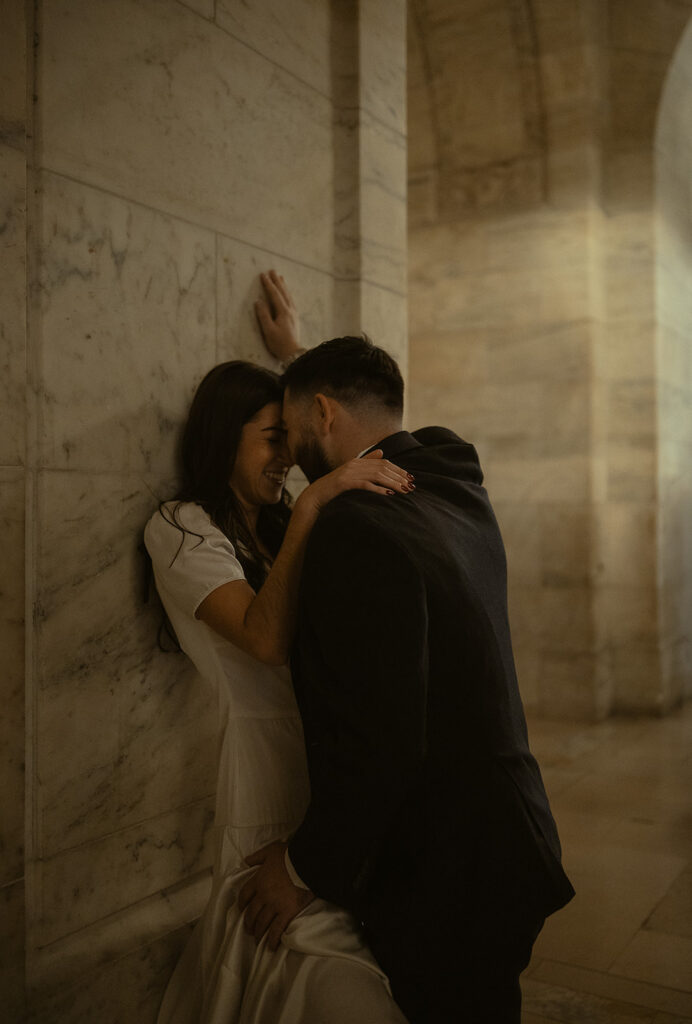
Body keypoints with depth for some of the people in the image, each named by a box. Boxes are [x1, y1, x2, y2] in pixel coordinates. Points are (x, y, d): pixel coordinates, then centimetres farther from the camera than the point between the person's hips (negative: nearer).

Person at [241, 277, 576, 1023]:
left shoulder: (358, 531, -25)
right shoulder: (455, 486, 3)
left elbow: (378, 744, -28)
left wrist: (304, 866, -12)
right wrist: (300, 361, 36)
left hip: (447, 879, -9)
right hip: (500, 845, 9)